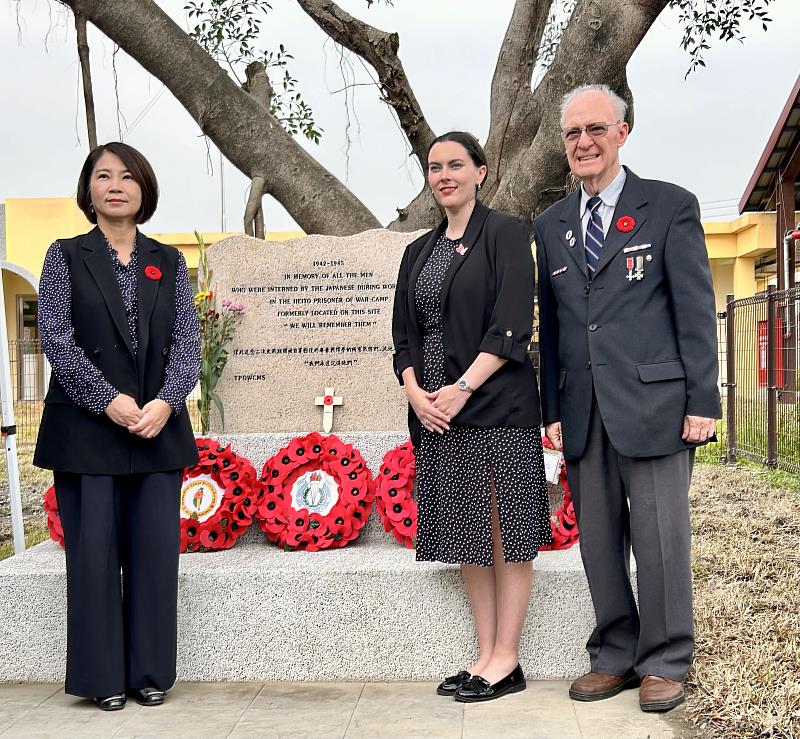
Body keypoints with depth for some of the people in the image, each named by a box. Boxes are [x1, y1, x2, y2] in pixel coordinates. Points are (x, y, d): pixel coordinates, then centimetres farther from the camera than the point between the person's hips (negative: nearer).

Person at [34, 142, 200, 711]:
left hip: (158, 427, 2)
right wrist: (109, 401, -15)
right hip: (87, 429, -2)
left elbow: (188, 338, 3)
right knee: (94, 550, 3)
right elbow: (57, 337, -5)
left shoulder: (168, 262, 12)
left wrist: (166, 402, -13)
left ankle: (150, 672, 18)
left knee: (155, 550, 4)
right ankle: (101, 677, 16)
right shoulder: (66, 257, 6)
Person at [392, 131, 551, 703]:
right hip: (435, 409, 6)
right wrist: (415, 390, -4)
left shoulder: (505, 233, -1)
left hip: (495, 402, -6)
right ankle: (486, 655, 18)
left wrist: (462, 388, -16)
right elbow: (405, 332, 14)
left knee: (504, 531, -1)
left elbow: (513, 325, -10)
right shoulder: (420, 251, 17)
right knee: (468, 533, 9)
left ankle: (506, 660, 8)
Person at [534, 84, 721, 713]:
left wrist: (704, 401, -7)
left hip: (653, 403, -4)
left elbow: (695, 309, -1)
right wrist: (552, 410, 10)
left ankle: (664, 663, 17)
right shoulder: (550, 225, 16)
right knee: (598, 541, 9)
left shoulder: (671, 206, 4)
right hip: (583, 411, 4)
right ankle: (616, 658, 23)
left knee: (661, 537, 1)